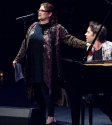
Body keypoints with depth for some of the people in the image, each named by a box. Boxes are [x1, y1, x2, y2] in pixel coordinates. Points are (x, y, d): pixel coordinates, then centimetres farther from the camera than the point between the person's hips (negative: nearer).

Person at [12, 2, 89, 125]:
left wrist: (85, 45, -26)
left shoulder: (56, 28, -7)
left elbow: (70, 39, -13)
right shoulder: (33, 26, 9)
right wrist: (17, 59, 18)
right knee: (36, 90, 10)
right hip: (34, 66, 5)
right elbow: (25, 44, 15)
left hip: (48, 67, -5)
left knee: (51, 88, 3)